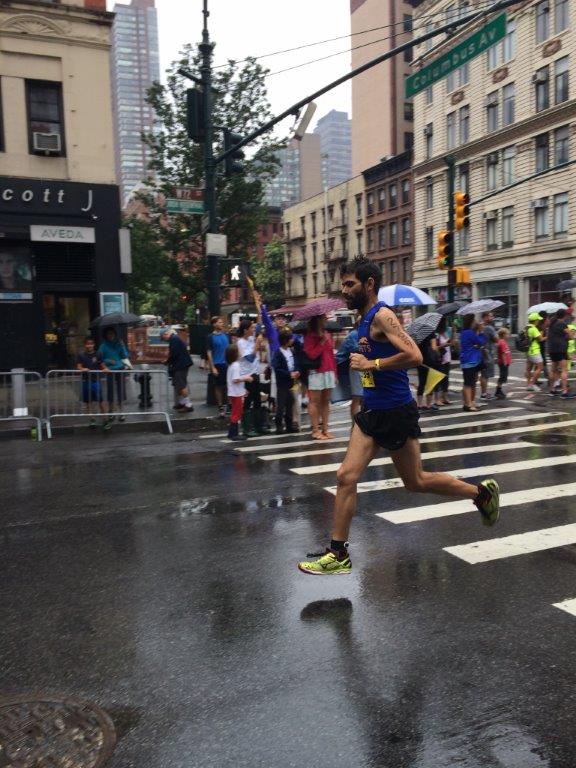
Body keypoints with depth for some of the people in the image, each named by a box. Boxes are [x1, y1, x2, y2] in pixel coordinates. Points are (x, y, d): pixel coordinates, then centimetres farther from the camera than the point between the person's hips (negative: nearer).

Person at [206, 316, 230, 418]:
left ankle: (225, 405, 19)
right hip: (217, 365, -4)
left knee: (227, 385, 6)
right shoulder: (211, 337, -5)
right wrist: (212, 367, -12)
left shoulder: (226, 335, 7)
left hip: (227, 364, 4)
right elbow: (209, 353, -6)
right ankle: (220, 408, 11)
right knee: (219, 386, 3)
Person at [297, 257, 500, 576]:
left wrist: (371, 364, -23)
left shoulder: (382, 316, -17)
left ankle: (482, 492, 32)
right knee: (346, 477, 0)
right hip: (372, 411, 8)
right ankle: (338, 555, 7)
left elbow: (414, 356, -29)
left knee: (415, 482, 9)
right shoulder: (366, 319, 11)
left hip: (395, 412, -8)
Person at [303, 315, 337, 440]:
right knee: (315, 401, -2)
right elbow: (311, 354, -12)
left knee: (326, 401, 8)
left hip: (329, 372, 6)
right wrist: (322, 342, -14)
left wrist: (334, 372, 12)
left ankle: (325, 429, 13)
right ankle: (315, 431, 1)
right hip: (316, 373, -6)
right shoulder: (310, 336, -3)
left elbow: (331, 354, 14)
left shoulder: (327, 334, 13)